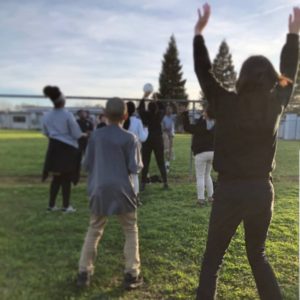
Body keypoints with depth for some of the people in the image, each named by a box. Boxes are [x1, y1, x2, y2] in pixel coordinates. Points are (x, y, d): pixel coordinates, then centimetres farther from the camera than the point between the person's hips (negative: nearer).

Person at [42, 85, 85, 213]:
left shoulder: (47, 116, 2)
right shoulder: (68, 115, -15)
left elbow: (46, 133, 15)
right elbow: (76, 134, -11)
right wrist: (82, 134, 10)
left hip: (54, 148, 5)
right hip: (68, 148, -5)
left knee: (56, 178, 14)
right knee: (66, 178, 4)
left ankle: (51, 205, 19)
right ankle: (66, 206, 11)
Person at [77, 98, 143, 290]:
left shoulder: (96, 135, 1)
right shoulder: (129, 138, -8)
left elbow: (87, 164, 4)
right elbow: (135, 168, -9)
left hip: (99, 189, 3)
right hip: (122, 190, -3)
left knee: (94, 231, 17)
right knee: (131, 231, 13)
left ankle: (84, 273, 20)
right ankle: (132, 275, 14)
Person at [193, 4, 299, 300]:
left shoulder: (227, 104, -10)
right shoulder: (276, 104, -1)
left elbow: (203, 72, 1)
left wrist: (199, 32, 11)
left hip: (230, 191, -4)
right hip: (262, 190, 4)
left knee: (212, 258, 12)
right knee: (257, 254, 25)